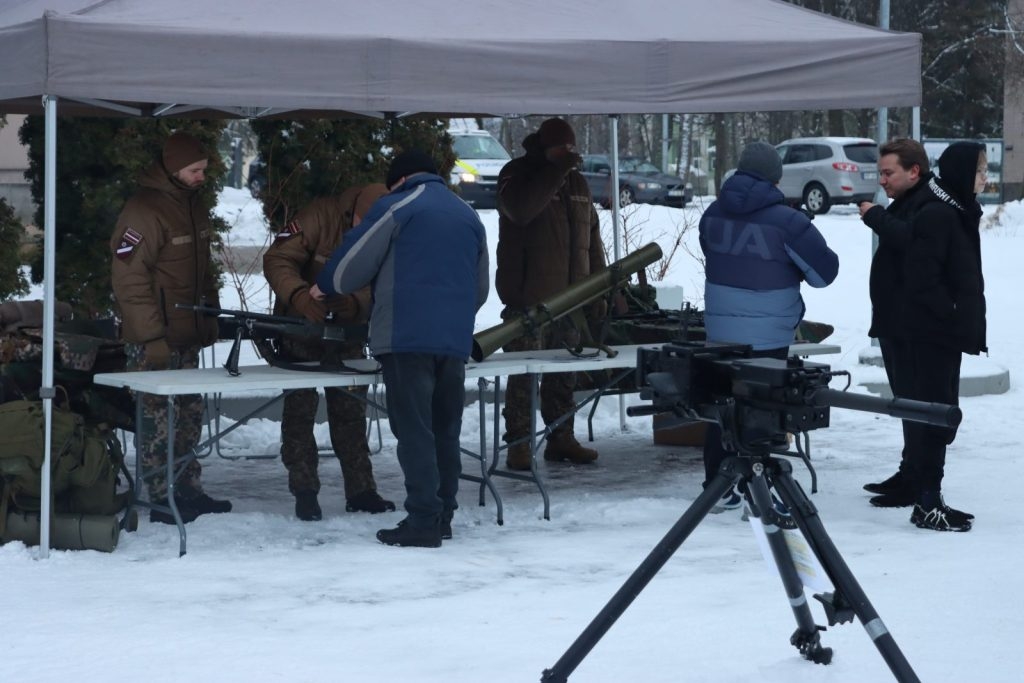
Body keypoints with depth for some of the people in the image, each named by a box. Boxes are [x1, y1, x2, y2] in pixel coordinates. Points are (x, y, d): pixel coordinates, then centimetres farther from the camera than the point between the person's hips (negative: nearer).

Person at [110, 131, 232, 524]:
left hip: (187, 336, 9)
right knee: (157, 418, -5)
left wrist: (211, 317, 19)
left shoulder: (195, 207, 13)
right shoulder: (144, 211, -15)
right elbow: (128, 278, -17)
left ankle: (188, 490, 20)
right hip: (154, 340, -9)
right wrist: (151, 337, -19)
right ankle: (162, 501, -1)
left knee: (189, 416, 12)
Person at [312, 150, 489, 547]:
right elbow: (481, 287, 24)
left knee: (414, 430, -6)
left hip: (406, 336, -6)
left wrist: (325, 286, 18)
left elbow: (355, 260, -1)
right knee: (445, 431, 12)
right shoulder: (468, 216, 20)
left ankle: (423, 521, -10)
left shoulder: (396, 207, -1)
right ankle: (442, 518, 15)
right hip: (455, 340, 6)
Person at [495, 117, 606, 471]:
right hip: (528, 297, -6)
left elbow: (592, 239, 20)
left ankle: (561, 438, 21)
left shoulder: (577, 183, 16)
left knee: (564, 375, 12)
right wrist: (554, 170, -27)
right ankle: (519, 445, -4)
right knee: (524, 375, -7)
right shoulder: (517, 175, -4)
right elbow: (520, 208, -28)